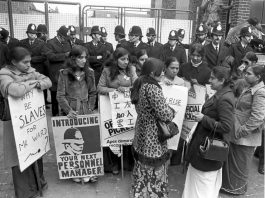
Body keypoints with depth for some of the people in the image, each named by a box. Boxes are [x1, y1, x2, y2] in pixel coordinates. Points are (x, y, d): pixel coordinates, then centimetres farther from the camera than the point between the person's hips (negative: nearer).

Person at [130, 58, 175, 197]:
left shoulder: (140, 85, 4)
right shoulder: (152, 88, -23)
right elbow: (165, 114, -25)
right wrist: (172, 111, -4)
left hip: (141, 136, 9)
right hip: (154, 139, -9)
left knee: (143, 171, 22)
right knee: (155, 173, 8)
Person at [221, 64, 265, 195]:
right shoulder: (249, 89, 10)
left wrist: (242, 131, -21)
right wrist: (236, 130, 13)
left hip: (246, 137, -8)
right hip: (236, 133, 8)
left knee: (240, 163, 10)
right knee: (231, 159, 19)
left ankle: (237, 188, 31)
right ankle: (228, 183, 37)